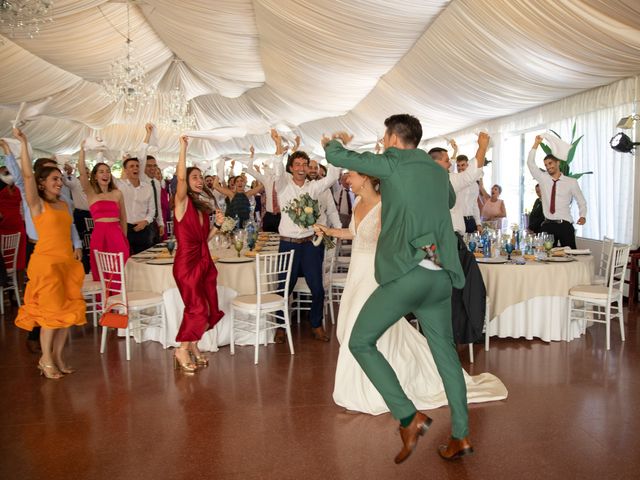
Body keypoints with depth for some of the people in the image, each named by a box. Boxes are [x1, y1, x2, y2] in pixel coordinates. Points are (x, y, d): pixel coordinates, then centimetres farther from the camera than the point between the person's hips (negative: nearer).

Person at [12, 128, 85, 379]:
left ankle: (58, 356, 19)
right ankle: (46, 359, 12)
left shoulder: (63, 204, 14)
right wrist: (23, 143, -19)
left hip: (68, 262, 6)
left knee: (68, 310, 7)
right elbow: (27, 175, -16)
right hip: (46, 261, -6)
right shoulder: (37, 204, -4)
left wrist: (75, 251, 15)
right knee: (51, 311, -3)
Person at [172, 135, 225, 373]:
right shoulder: (182, 201, -6)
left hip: (204, 262, 7)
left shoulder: (202, 207, 14)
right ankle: (182, 350, 14)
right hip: (187, 263, -7)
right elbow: (180, 177, -25)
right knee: (198, 309, -6)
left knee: (209, 310, 8)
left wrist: (217, 225, 3)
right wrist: (183, 147, -22)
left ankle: (193, 346, 27)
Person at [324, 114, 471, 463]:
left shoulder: (392, 163, 1)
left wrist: (333, 142, 31)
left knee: (360, 343, 4)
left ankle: (409, 418, -2)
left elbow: (336, 157, 8)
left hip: (407, 273, -7)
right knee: (444, 350, 17)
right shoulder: (438, 171, 18)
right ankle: (460, 436, 20)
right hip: (442, 275, 7)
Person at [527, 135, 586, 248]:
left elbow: (582, 202, 10)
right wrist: (536, 144, -3)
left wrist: (582, 216, -7)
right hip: (548, 225, 2)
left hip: (565, 225, -2)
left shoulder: (571, 182, 3)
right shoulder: (543, 178, 8)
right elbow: (530, 163, 2)